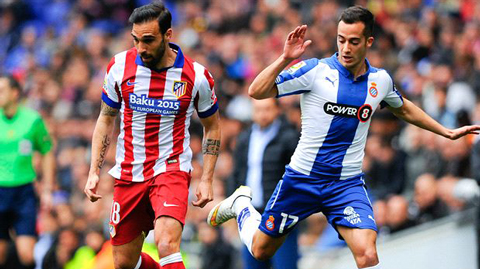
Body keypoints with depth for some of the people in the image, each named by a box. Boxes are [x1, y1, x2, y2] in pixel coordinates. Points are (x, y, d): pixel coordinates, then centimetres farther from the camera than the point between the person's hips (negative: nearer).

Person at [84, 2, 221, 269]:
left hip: (171, 170, -3)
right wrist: (94, 172, 5)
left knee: (167, 243, -29)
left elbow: (212, 127, 7)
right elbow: (106, 119, 10)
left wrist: (207, 179, 0)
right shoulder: (120, 66, -3)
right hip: (128, 174, 3)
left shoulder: (196, 75, -8)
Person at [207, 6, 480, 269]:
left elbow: (403, 108, 25)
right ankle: (241, 203, 45)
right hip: (302, 179, -2)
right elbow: (257, 92, -17)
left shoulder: (381, 80, 2)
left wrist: (447, 132, 28)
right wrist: (285, 58, -29)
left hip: (348, 185, 2)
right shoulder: (315, 70, -11)